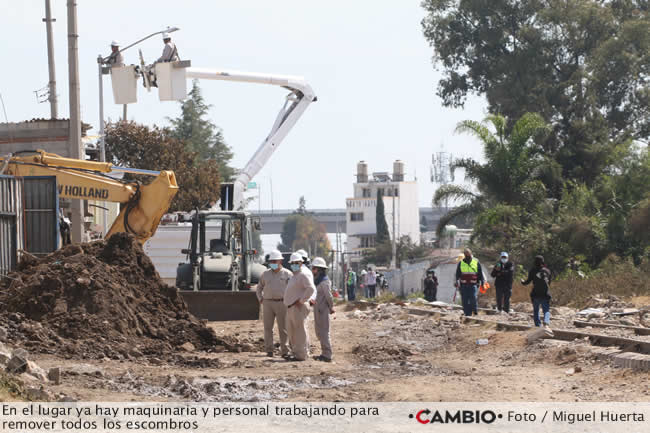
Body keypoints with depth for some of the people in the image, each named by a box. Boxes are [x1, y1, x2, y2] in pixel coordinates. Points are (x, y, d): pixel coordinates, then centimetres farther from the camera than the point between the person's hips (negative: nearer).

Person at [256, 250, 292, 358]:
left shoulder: (287, 274, 1)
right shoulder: (266, 274, 11)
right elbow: (259, 287, 22)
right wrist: (260, 299, 10)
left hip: (282, 303, -3)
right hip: (268, 303, 3)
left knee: (283, 328, -2)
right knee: (268, 328, -1)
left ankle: (284, 351, 2)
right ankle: (269, 350, 4)